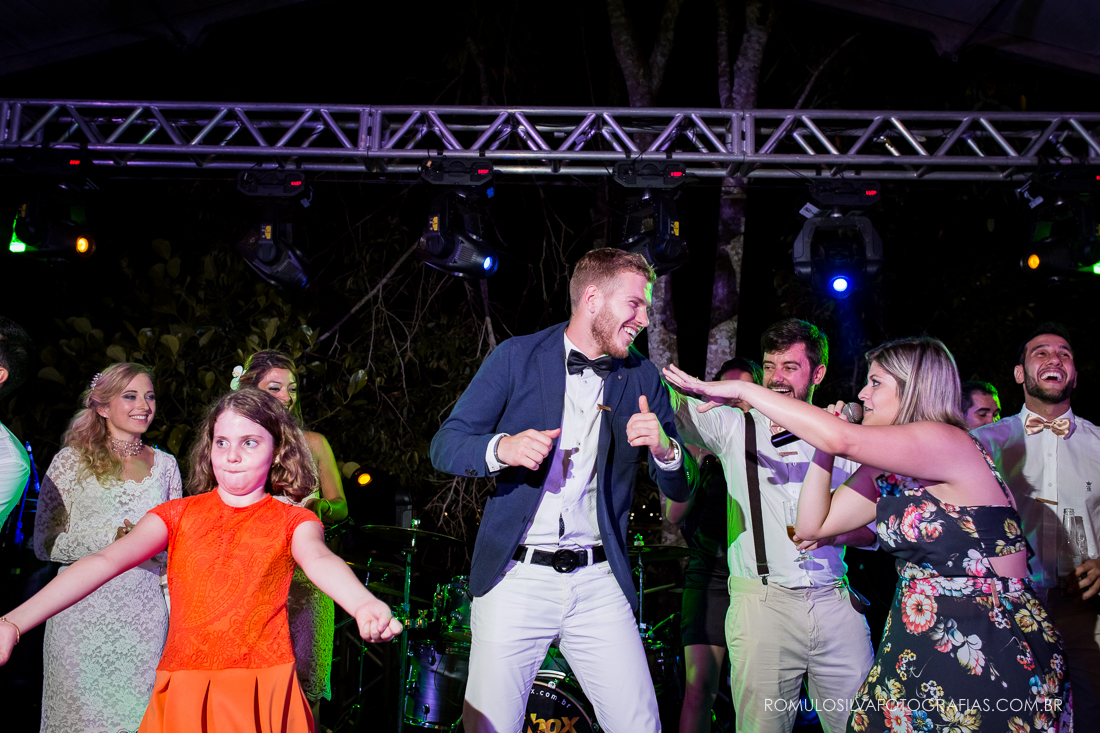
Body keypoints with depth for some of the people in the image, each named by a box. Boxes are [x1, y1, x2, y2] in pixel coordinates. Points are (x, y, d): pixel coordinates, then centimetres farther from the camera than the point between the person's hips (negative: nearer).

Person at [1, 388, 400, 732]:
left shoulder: (292, 520, 3)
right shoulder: (178, 514, 8)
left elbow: (318, 559, -19)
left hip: (263, 693, -1)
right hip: (183, 693, 2)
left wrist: (364, 603, -44)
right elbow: (106, 561, -6)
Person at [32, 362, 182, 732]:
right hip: (84, 613, -2)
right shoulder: (72, 460, 2)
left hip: (145, 615, 3)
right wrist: (112, 538, -14)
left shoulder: (165, 464, 12)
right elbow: (45, 543, -3)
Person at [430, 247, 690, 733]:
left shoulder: (642, 378, 9)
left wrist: (664, 449, -13)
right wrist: (503, 448, -21)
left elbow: (680, 490, 9)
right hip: (515, 578, -2)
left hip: (599, 583, 2)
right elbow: (444, 447, -1)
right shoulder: (517, 357, 1)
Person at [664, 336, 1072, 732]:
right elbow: (813, 525, 10)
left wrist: (743, 389, -23)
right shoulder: (883, 472, 11)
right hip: (920, 650, 8)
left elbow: (842, 438, -29)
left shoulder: (950, 443, -15)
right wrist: (823, 451, 1)